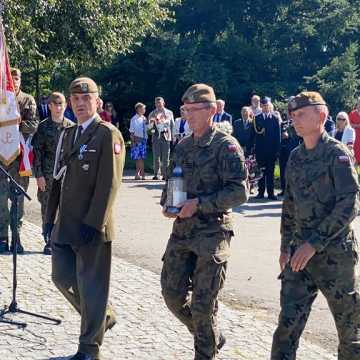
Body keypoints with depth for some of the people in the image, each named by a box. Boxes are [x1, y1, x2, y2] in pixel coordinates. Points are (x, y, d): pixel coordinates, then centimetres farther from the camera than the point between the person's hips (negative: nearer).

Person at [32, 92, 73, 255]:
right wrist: (38, 175, -6)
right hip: (48, 175, -1)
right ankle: (49, 241, 13)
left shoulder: (71, 126, 5)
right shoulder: (43, 126, 1)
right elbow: (37, 151, 0)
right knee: (47, 208, 4)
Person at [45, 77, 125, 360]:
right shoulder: (67, 135, 15)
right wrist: (51, 217, 14)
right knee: (62, 278, 14)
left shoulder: (108, 135, -9)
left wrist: (93, 223, -20)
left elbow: (109, 183, -15)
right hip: (65, 225, 8)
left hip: (92, 227, -8)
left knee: (91, 287, 2)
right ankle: (104, 316, 35)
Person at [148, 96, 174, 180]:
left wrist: (173, 136, 6)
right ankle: (156, 174, 4)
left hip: (166, 136, -1)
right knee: (156, 156, -1)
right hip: (156, 136, 1)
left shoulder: (169, 113, 10)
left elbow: (172, 125, 12)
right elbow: (150, 127, 8)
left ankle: (165, 175, 4)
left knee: (165, 157, 0)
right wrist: (152, 122, -15)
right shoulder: (152, 114, 10)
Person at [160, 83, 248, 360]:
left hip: (212, 233, -7)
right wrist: (166, 203, 2)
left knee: (203, 303, -2)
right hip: (181, 230, 7)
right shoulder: (183, 146, 12)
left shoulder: (226, 146, -9)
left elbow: (239, 192, -15)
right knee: (173, 294, 10)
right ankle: (213, 337, 31)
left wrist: (199, 204, -19)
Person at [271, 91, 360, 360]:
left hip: (334, 253, -5)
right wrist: (286, 245, 12)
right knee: (288, 323, 1)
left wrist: (314, 243, -22)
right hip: (300, 252, 6)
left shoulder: (337, 154, -10)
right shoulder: (296, 157, 10)